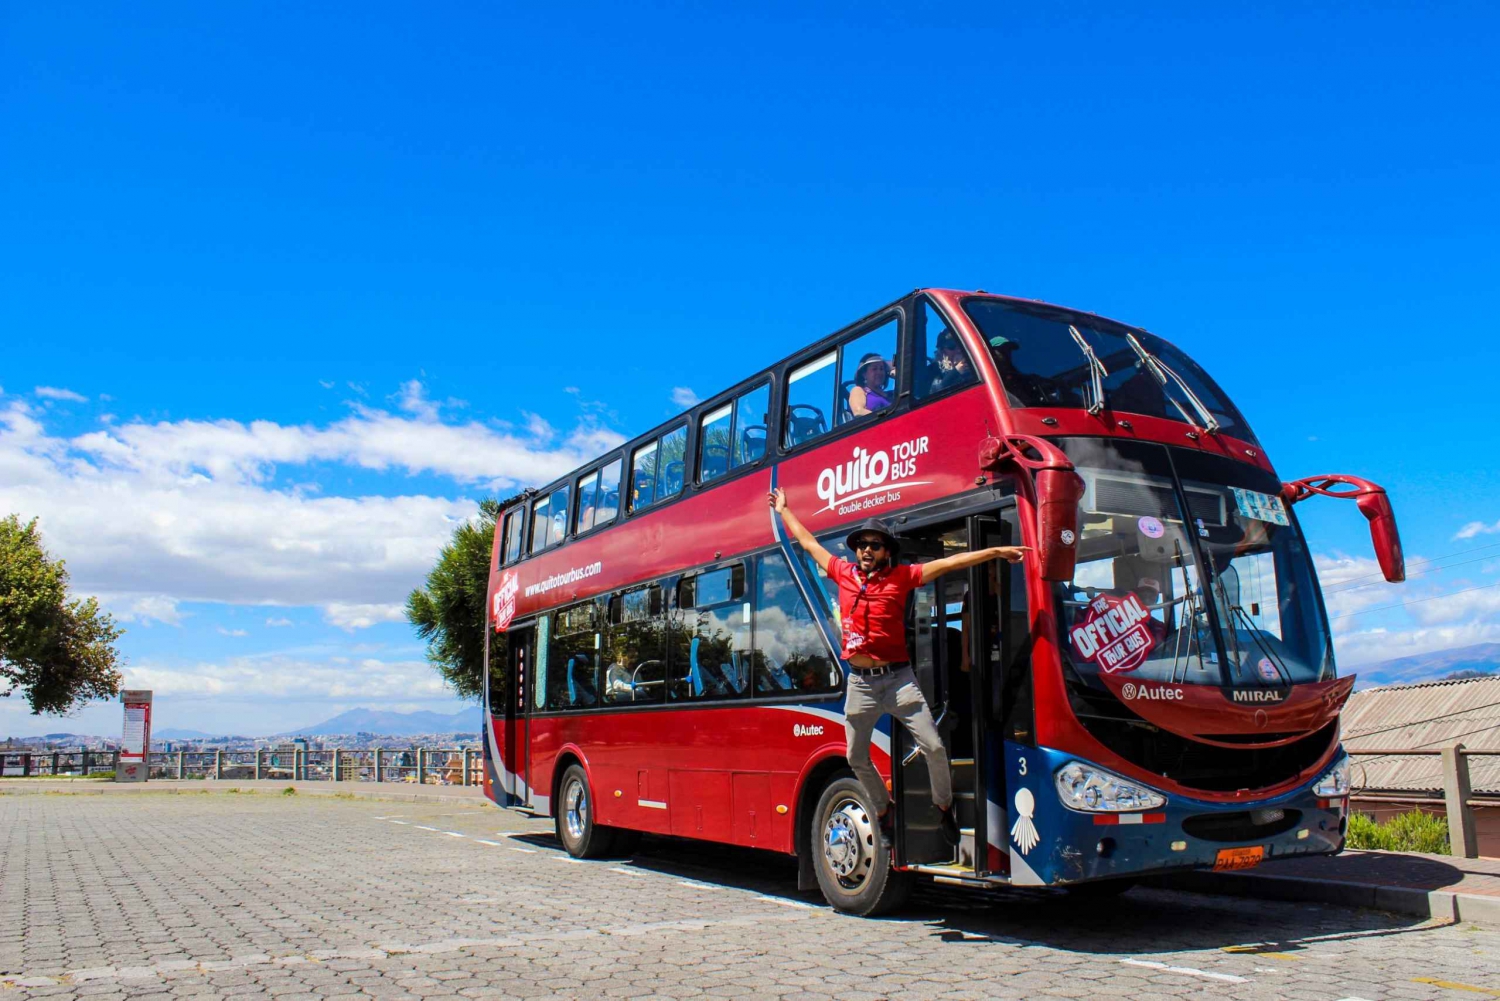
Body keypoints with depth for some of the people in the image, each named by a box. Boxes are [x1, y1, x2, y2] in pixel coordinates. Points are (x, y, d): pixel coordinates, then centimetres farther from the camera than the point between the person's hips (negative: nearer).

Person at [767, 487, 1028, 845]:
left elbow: (948, 563, -7)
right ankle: (883, 810, 37)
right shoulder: (844, 573, 5)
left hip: (897, 679, -3)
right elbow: (809, 543, 17)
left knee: (933, 746, -9)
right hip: (860, 683, 3)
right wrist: (784, 510, 26)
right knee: (856, 758, 12)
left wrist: (995, 552, -12)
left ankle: (944, 808, 17)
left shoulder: (901, 577, -2)